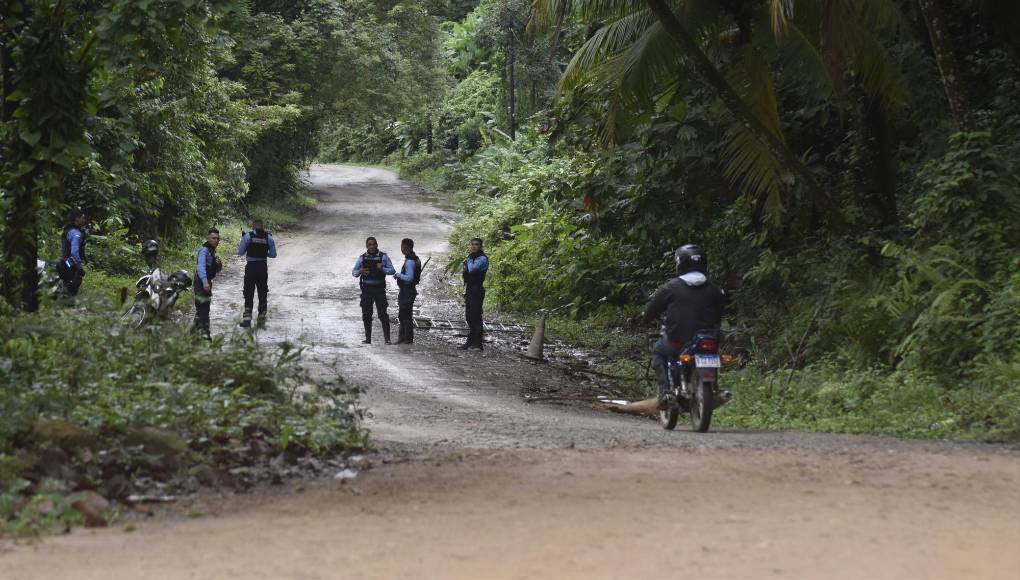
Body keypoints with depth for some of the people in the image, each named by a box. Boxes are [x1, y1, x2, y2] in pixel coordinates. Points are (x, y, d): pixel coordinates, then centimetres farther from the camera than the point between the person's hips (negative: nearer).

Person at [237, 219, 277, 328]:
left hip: (251, 267, -2)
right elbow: (273, 254, 4)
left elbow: (240, 252, -3)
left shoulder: (248, 236, -7)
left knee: (249, 293, 3)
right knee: (262, 292, 15)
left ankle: (247, 317, -6)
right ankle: (262, 316, 23)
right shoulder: (269, 238, -1)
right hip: (263, 267, 2)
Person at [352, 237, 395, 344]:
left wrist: (382, 269, -20)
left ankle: (387, 338, -8)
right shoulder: (362, 258, 7)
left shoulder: (383, 257, 1)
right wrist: (360, 271, -15)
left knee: (382, 314, -9)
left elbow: (392, 271, -2)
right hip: (366, 289, 2)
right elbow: (354, 272, 7)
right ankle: (368, 338, 11)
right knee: (366, 315, 3)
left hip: (379, 289, -2)